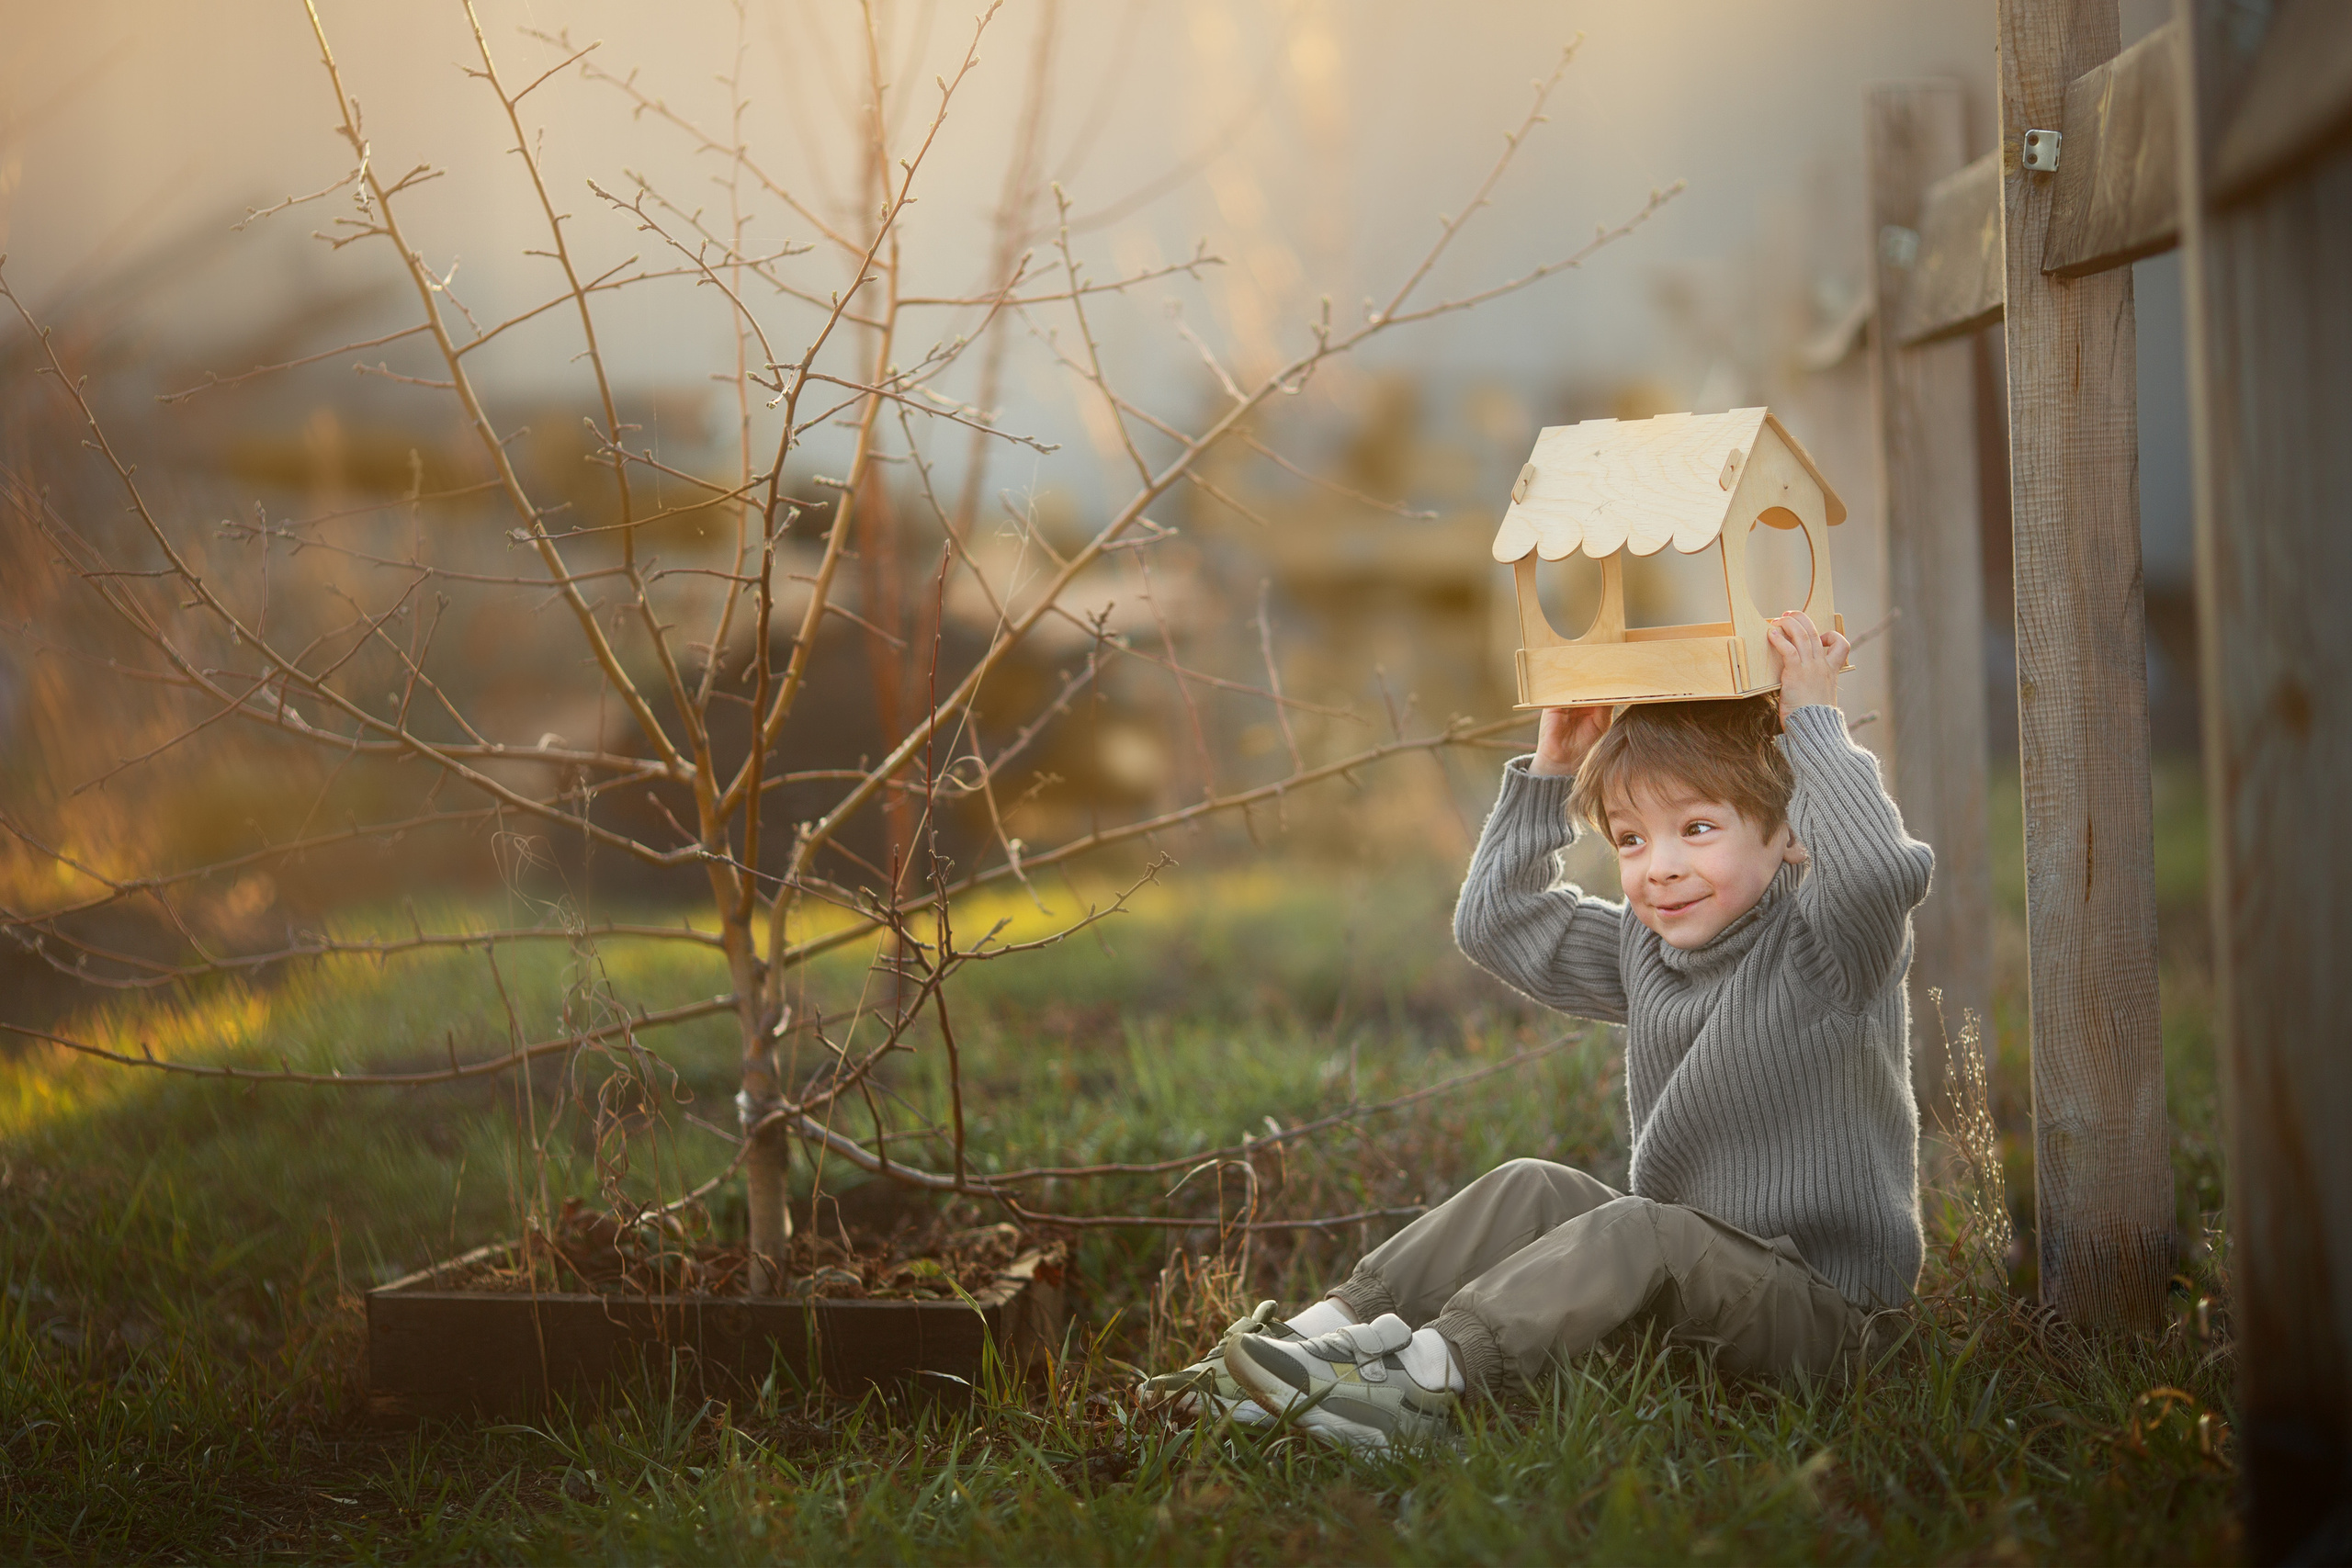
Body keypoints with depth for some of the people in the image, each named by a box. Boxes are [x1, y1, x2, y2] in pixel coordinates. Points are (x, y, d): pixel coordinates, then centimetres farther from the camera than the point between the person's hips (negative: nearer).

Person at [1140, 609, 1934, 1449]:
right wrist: (1548, 775, 10)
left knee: (1645, 1229, -30)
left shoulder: (1821, 947, -12)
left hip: (1812, 1303, -7)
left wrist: (1812, 721, -26)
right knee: (1529, 1191, -7)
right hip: (1675, 1282, 7)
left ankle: (1423, 1378, -37)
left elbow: (1883, 868, -36)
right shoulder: (1645, 948, 10)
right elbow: (1495, 923, 18)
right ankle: (1326, 1329, -12)